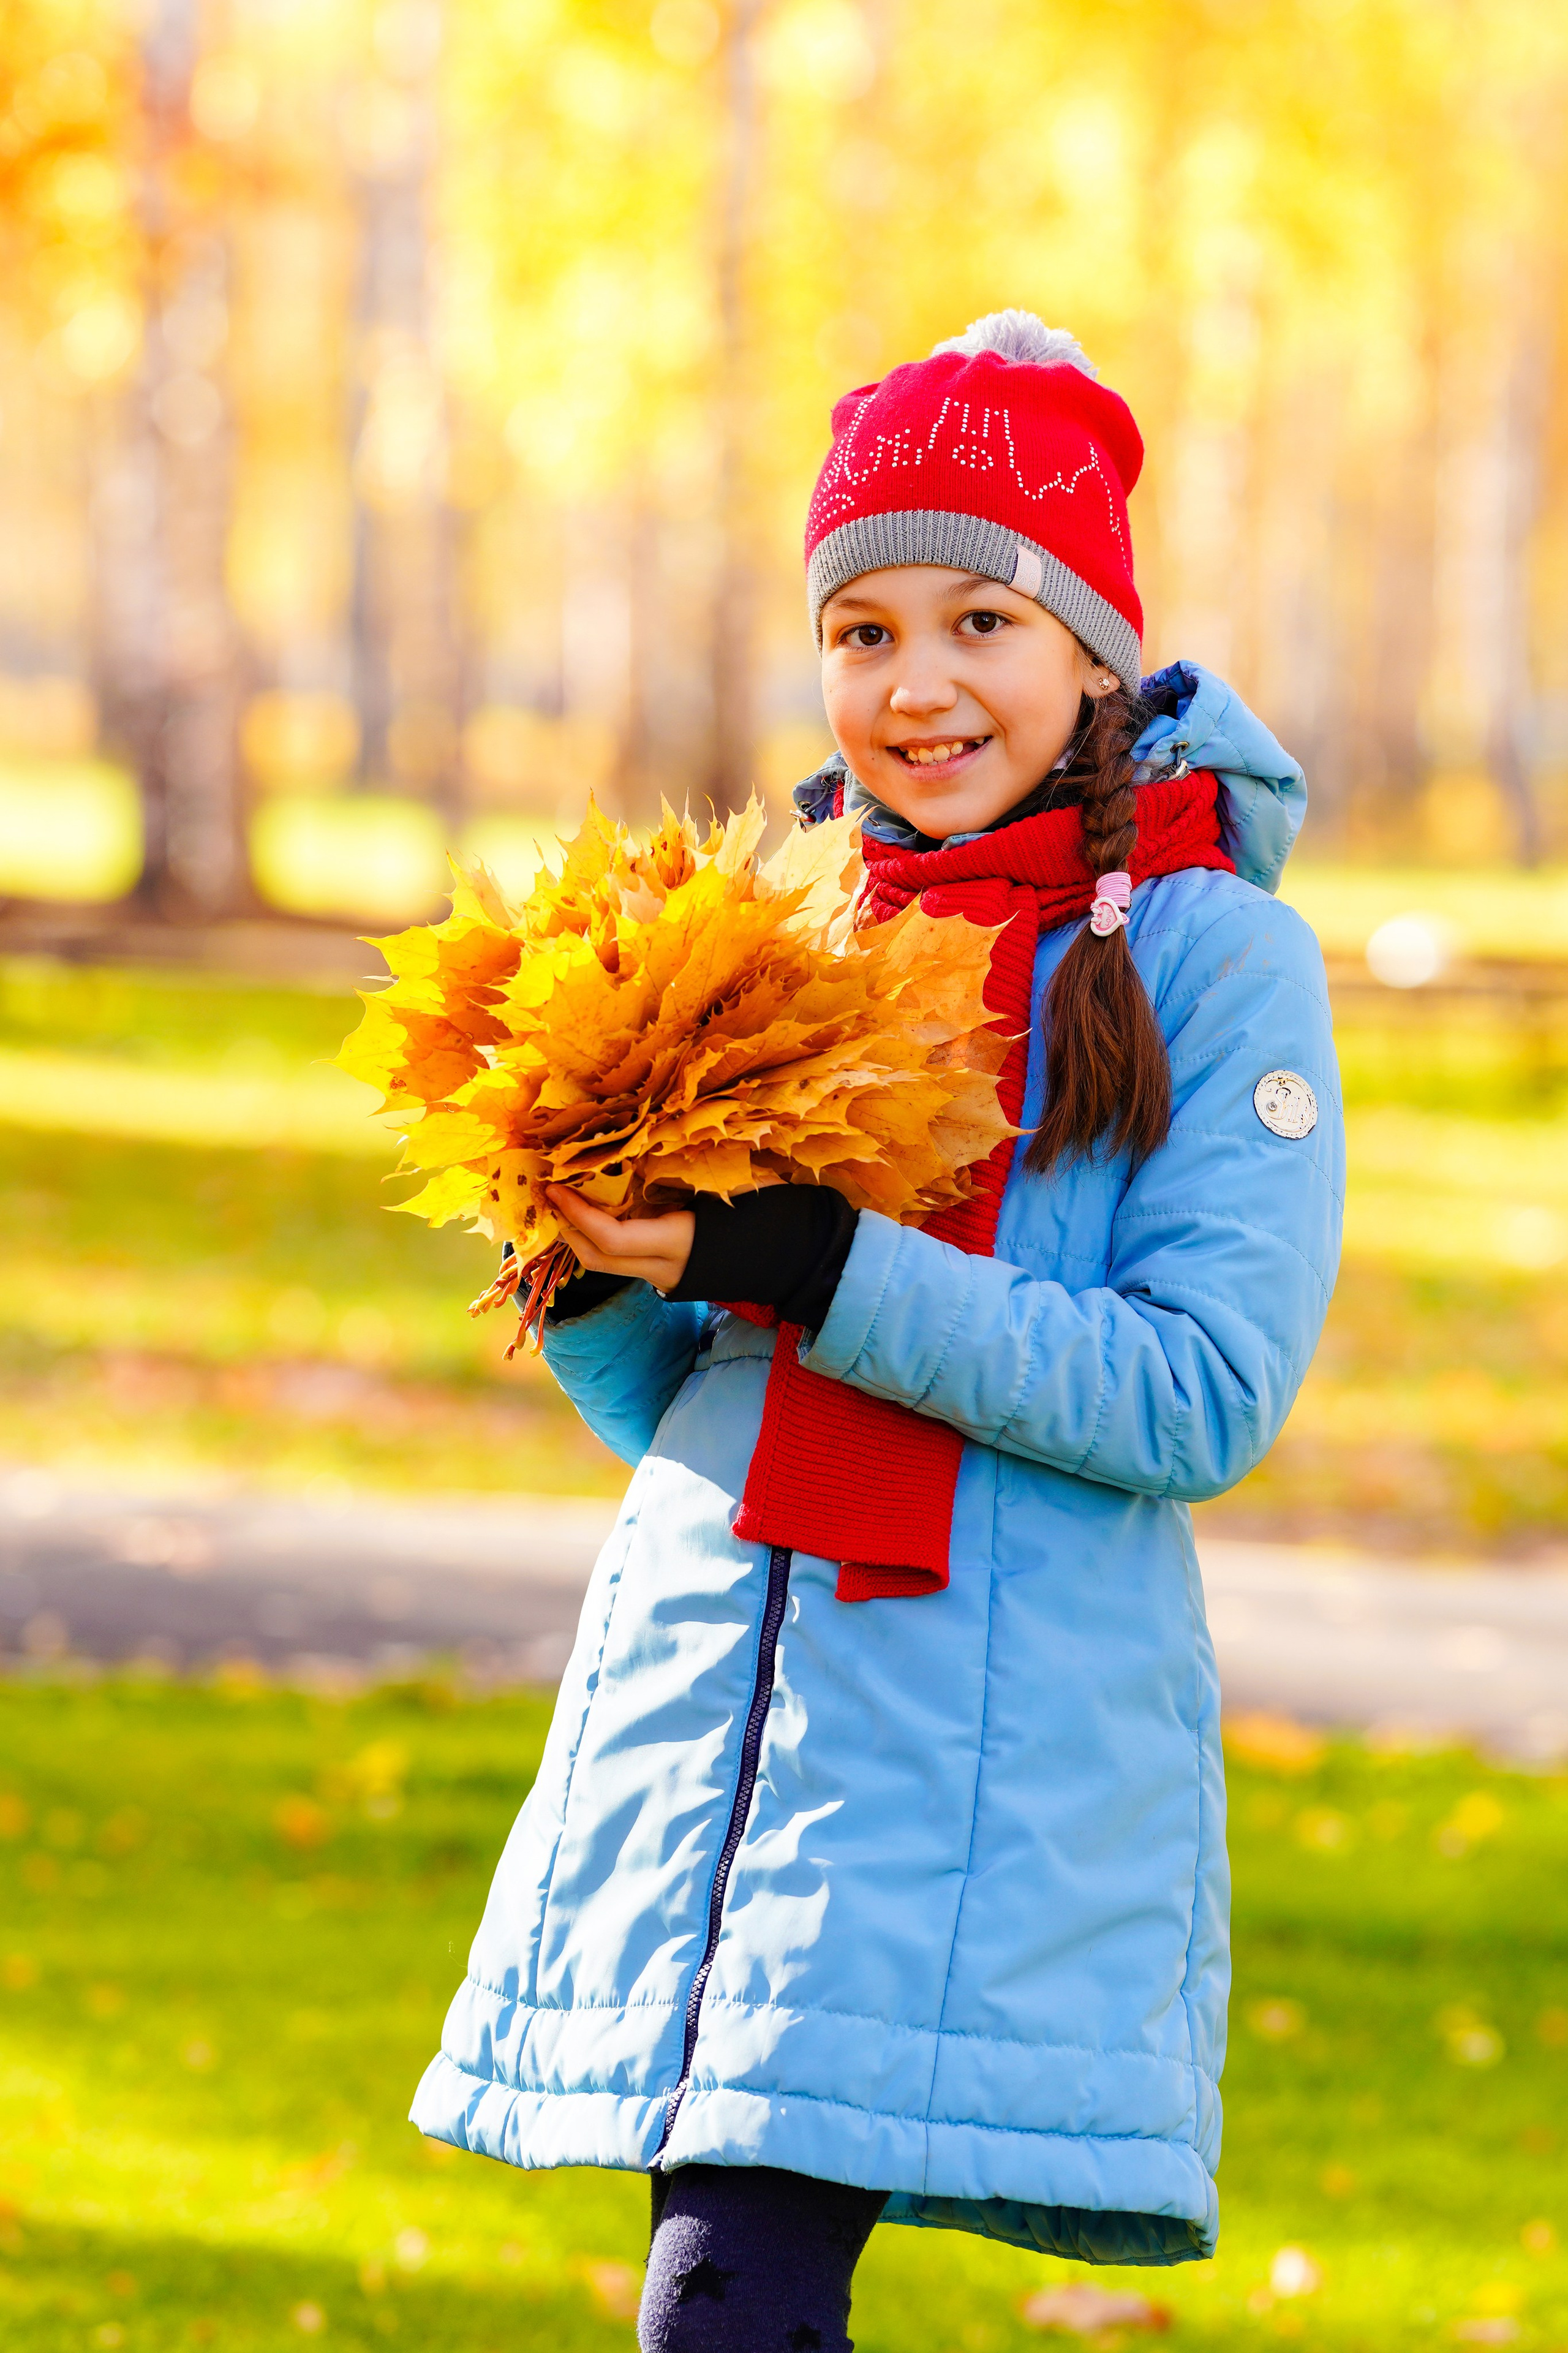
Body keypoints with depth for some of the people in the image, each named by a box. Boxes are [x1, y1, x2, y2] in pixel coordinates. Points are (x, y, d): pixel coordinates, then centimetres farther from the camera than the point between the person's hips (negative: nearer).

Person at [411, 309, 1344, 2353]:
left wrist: (809, 1264, -18)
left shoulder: (1213, 958, -2)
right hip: (700, 1705, 5)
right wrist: (587, 1260, -5)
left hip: (988, 1779, -5)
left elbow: (1205, 1395, -12)